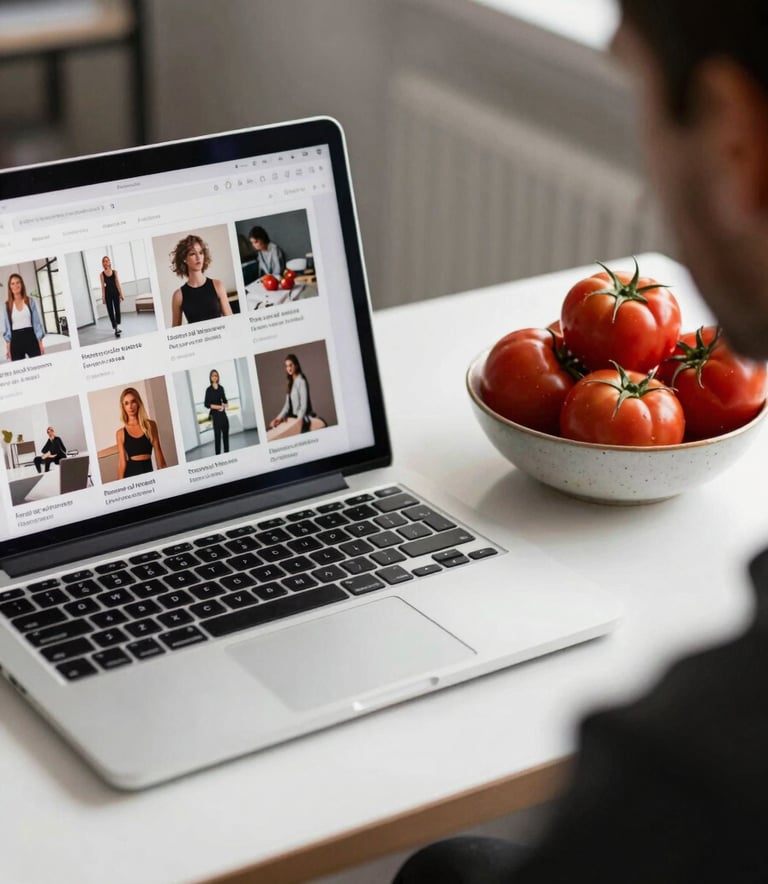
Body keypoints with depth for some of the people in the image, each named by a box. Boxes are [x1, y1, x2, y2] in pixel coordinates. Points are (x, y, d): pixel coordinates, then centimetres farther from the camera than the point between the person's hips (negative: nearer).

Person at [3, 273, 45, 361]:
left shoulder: (30, 301, 4)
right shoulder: (7, 305, 5)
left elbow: (37, 322, 3)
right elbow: (7, 326, 6)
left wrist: (40, 343, -2)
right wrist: (8, 347, 1)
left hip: (30, 337, -1)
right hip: (16, 340, 1)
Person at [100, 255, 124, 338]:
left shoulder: (114, 272, 3)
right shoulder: (102, 274, 0)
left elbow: (118, 283, 4)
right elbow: (103, 286, -1)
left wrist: (121, 294, 1)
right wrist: (103, 297, -4)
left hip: (115, 292, 1)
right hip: (108, 293, -1)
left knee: (117, 310, 1)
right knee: (110, 311, 0)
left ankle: (117, 327, 11)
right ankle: (115, 328, 4)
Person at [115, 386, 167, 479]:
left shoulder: (150, 425, 5)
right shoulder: (121, 433, 2)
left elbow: (158, 453, 6)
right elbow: (122, 462, 0)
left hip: (148, 471, 1)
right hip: (131, 472, -1)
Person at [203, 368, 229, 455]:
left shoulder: (221, 388, 9)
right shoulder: (209, 390, -6)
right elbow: (206, 404, -10)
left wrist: (225, 404, -6)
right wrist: (217, 407, -15)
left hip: (223, 413, 5)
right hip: (215, 414, -5)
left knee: (226, 432, 9)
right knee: (217, 434, -6)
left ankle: (227, 452, 19)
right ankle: (218, 453, -3)